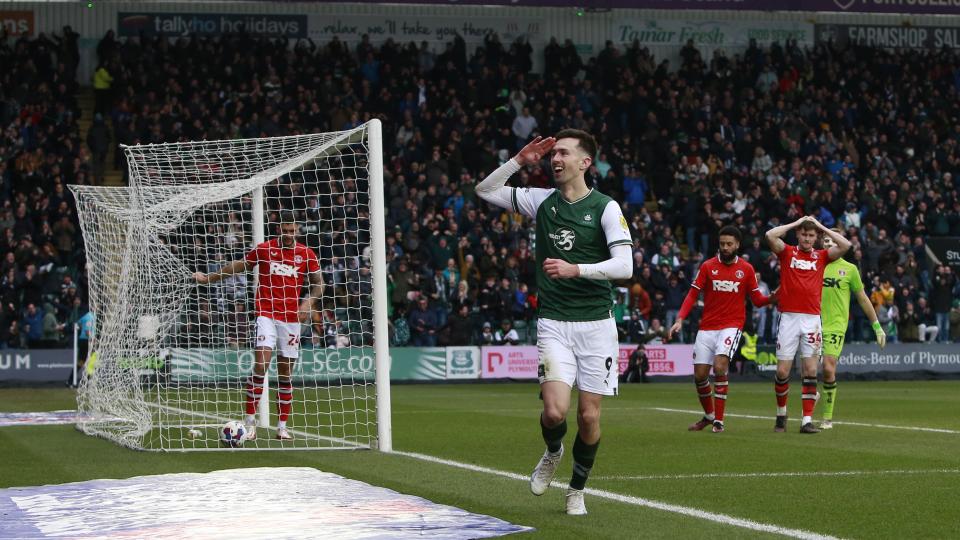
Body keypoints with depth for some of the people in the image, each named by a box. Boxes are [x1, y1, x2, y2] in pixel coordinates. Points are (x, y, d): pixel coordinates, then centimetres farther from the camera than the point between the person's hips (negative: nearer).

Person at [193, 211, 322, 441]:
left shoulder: (306, 254, 5)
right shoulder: (264, 249, 4)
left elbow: (318, 284, 12)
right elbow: (240, 265, 17)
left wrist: (308, 302, -6)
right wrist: (209, 277, 20)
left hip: (291, 318, 2)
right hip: (266, 313, -2)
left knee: (286, 373, 5)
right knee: (261, 363, -17)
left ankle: (282, 426, 11)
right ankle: (250, 422, -14)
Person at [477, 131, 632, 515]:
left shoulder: (605, 207, -4)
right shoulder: (542, 200, 6)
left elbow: (624, 266, -12)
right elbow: (485, 191, 13)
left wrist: (575, 269, -24)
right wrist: (520, 161, 1)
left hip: (596, 323, -1)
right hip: (553, 323, 1)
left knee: (589, 416, 1)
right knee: (555, 411, -14)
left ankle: (577, 490, 23)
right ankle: (552, 453, 20)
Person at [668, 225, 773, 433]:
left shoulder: (746, 269, 4)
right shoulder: (707, 266, 4)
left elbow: (757, 299, 6)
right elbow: (692, 295, 2)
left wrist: (772, 298, -16)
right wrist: (680, 320, -10)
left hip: (732, 326, -2)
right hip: (707, 328, 2)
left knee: (720, 366, -23)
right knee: (699, 375, 2)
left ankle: (719, 420, -16)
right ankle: (709, 415, 28)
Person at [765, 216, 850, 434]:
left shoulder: (821, 256, 11)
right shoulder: (787, 252, 7)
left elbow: (845, 245, -2)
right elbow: (770, 235, -10)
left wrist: (822, 227, 5)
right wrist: (796, 223, 0)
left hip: (812, 319, 1)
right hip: (789, 318, -1)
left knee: (810, 370, -3)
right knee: (782, 371, -1)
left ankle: (807, 420, -1)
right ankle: (781, 414, 20)